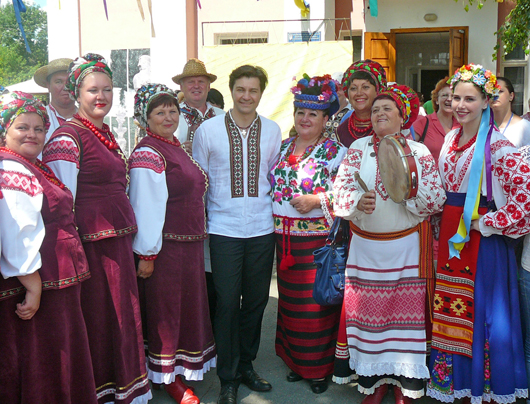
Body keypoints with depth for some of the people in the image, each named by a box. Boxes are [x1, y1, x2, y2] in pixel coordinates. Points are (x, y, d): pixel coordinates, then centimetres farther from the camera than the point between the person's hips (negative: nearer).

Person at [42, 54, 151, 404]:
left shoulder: (106, 134, 15)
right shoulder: (68, 137, -11)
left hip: (119, 239, 8)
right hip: (91, 241, -8)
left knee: (124, 316, 15)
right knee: (98, 318, 4)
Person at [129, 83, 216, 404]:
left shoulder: (177, 149, 14)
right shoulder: (147, 155, -16)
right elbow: (145, 206, -19)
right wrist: (146, 254, -20)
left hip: (190, 244, 9)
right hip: (165, 247, -9)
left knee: (189, 304, 19)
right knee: (166, 309, 5)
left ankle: (185, 365, 37)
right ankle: (169, 377, 23)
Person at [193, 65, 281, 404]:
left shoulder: (272, 131, 5)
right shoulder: (208, 130, -1)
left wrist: (274, 210, 11)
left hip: (262, 228, 3)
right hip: (224, 229, -2)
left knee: (256, 300, 11)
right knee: (228, 303, 0)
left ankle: (246, 366, 31)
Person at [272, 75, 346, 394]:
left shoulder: (335, 152, -4)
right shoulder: (283, 148, 12)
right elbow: (271, 185, 18)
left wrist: (318, 200, -19)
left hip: (318, 238, -5)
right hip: (285, 236, 5)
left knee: (316, 303, 1)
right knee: (290, 301, 12)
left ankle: (320, 367, 18)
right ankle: (296, 361, 29)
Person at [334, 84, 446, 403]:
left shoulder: (419, 152, 0)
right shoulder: (359, 148, 4)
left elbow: (436, 200, -6)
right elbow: (341, 188, -4)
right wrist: (357, 201, -24)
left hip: (406, 247, -1)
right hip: (365, 245, 2)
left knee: (405, 313, 3)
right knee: (368, 312, 7)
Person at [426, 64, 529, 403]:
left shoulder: (496, 145, -14)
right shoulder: (451, 138, 9)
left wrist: (490, 223, -18)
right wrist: (443, 219, 9)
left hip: (482, 239, -7)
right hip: (450, 234, 7)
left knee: (482, 311, 3)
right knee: (450, 310, 14)